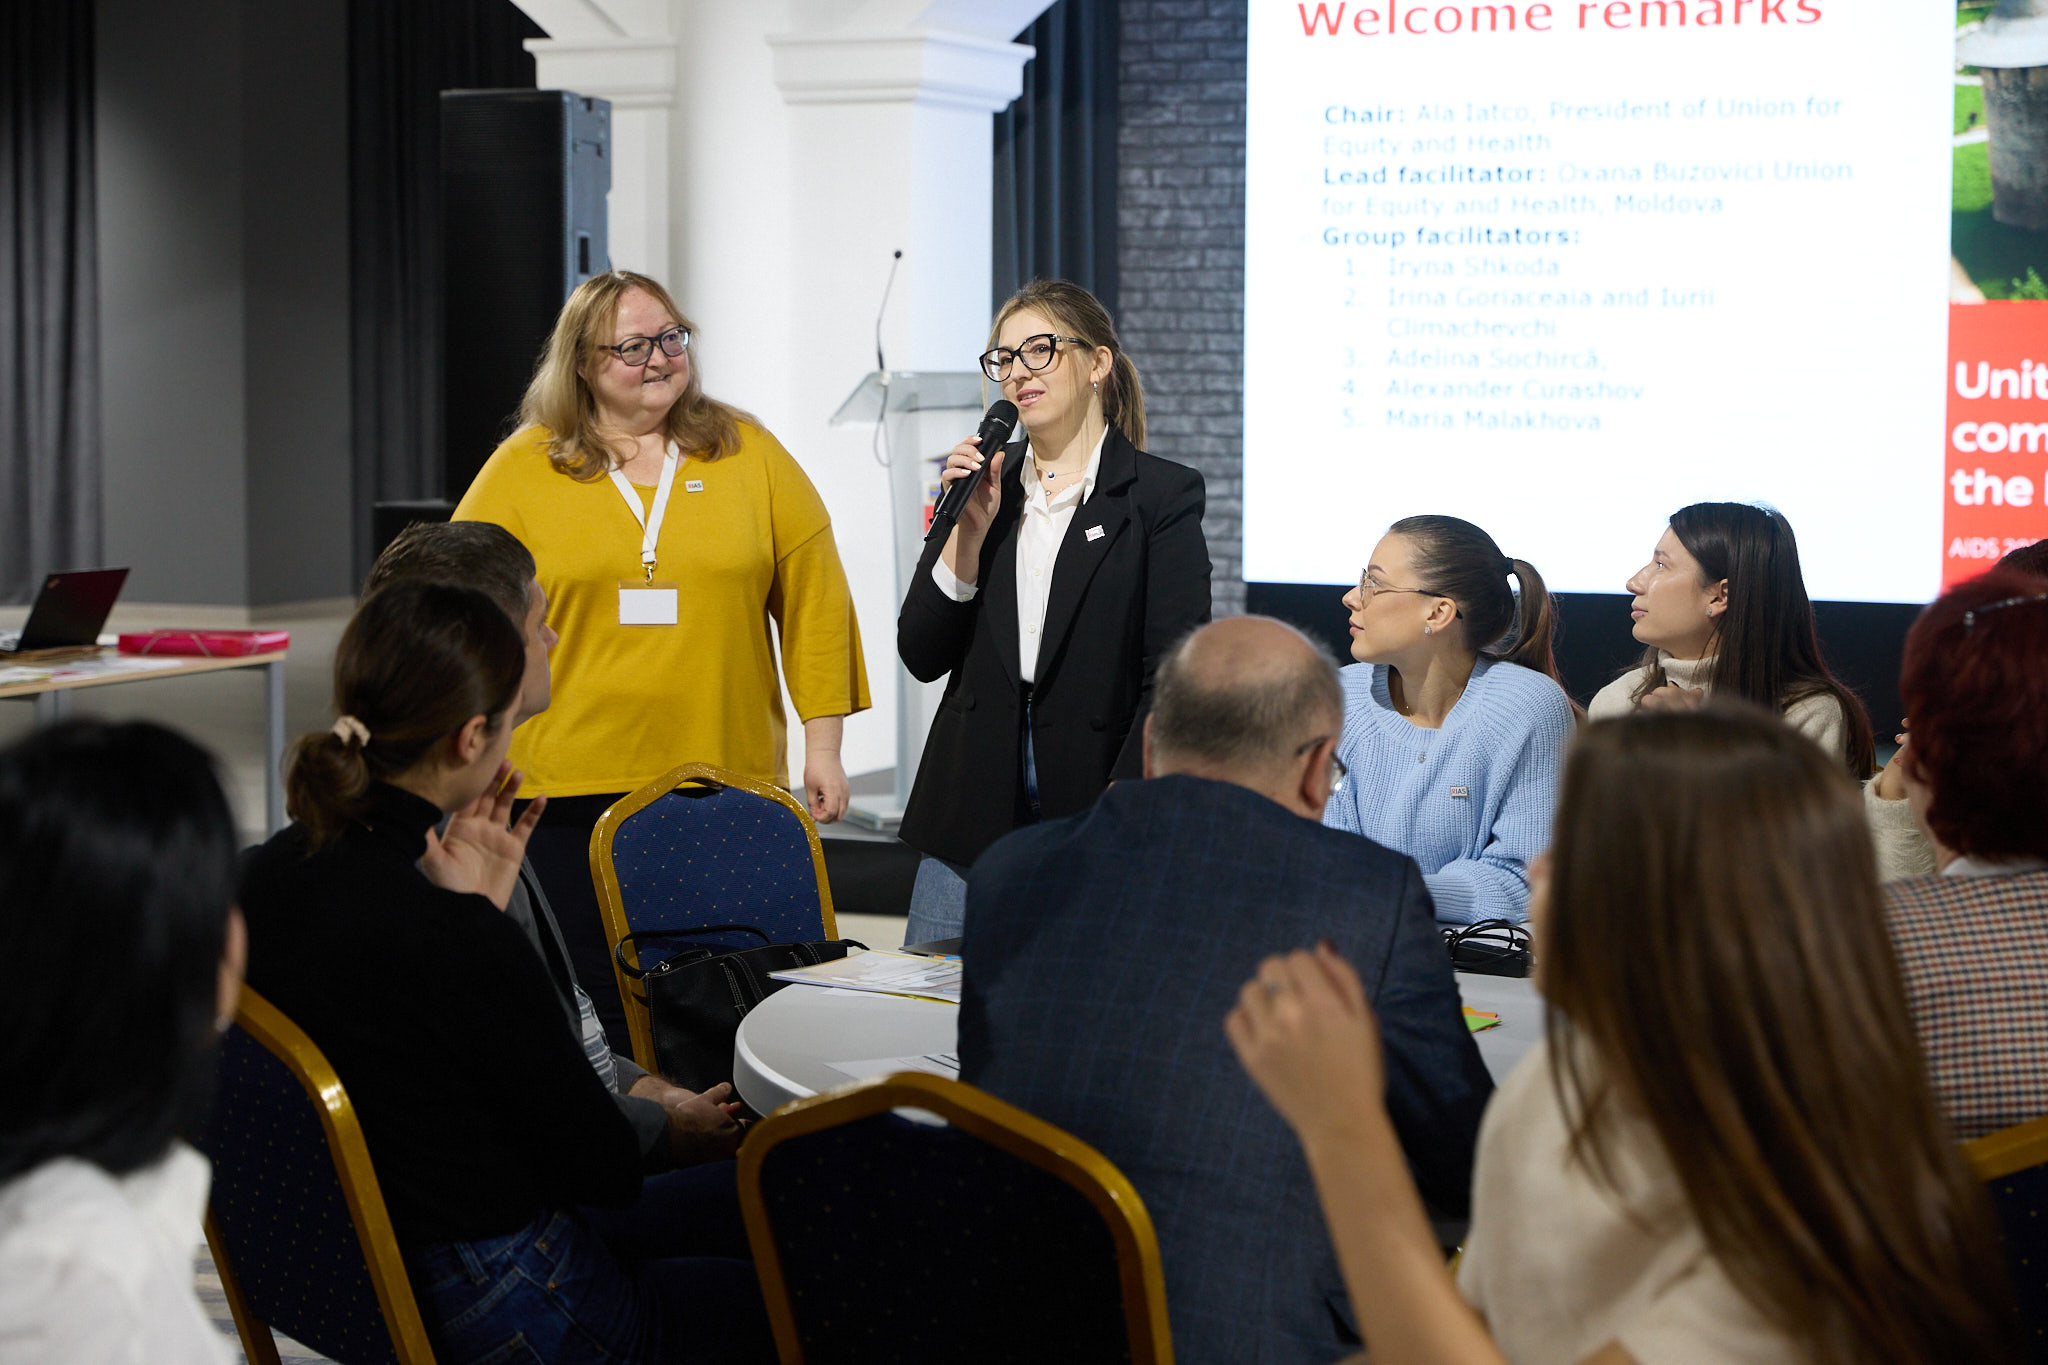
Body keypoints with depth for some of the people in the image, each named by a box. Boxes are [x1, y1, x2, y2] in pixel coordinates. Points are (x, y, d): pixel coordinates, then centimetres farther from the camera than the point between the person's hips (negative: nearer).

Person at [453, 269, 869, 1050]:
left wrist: (823, 743, 3)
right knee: (596, 1016, 3)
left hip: (728, 780, 1)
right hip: (570, 786, -1)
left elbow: (814, 603, 7)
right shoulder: (520, 471, 4)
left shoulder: (751, 456, 7)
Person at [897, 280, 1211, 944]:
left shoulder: (1162, 495, -2)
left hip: (1094, 818, -4)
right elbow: (920, 657, 7)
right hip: (968, 825, 4)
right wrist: (970, 529, -4)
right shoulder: (979, 482, 11)